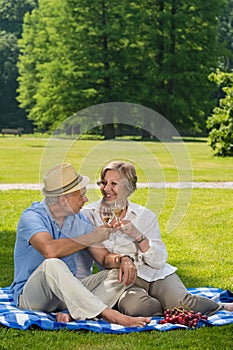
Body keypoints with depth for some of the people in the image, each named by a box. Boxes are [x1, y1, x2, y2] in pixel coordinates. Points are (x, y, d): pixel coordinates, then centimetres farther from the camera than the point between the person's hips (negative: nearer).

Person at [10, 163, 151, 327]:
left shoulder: (78, 220, 5)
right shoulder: (32, 216, -15)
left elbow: (104, 256, 7)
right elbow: (49, 250, -35)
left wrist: (122, 261, -17)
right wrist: (91, 238, -23)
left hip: (66, 292, 7)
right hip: (29, 294, -6)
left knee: (121, 274, -10)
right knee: (52, 265, -38)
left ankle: (74, 314, -31)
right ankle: (108, 314, -39)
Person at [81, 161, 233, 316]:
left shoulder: (145, 216, 4)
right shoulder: (89, 215, 6)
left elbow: (159, 261, -4)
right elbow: (82, 264, 11)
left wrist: (137, 235, -18)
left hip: (154, 274, 1)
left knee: (182, 303, -27)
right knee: (136, 307, -35)